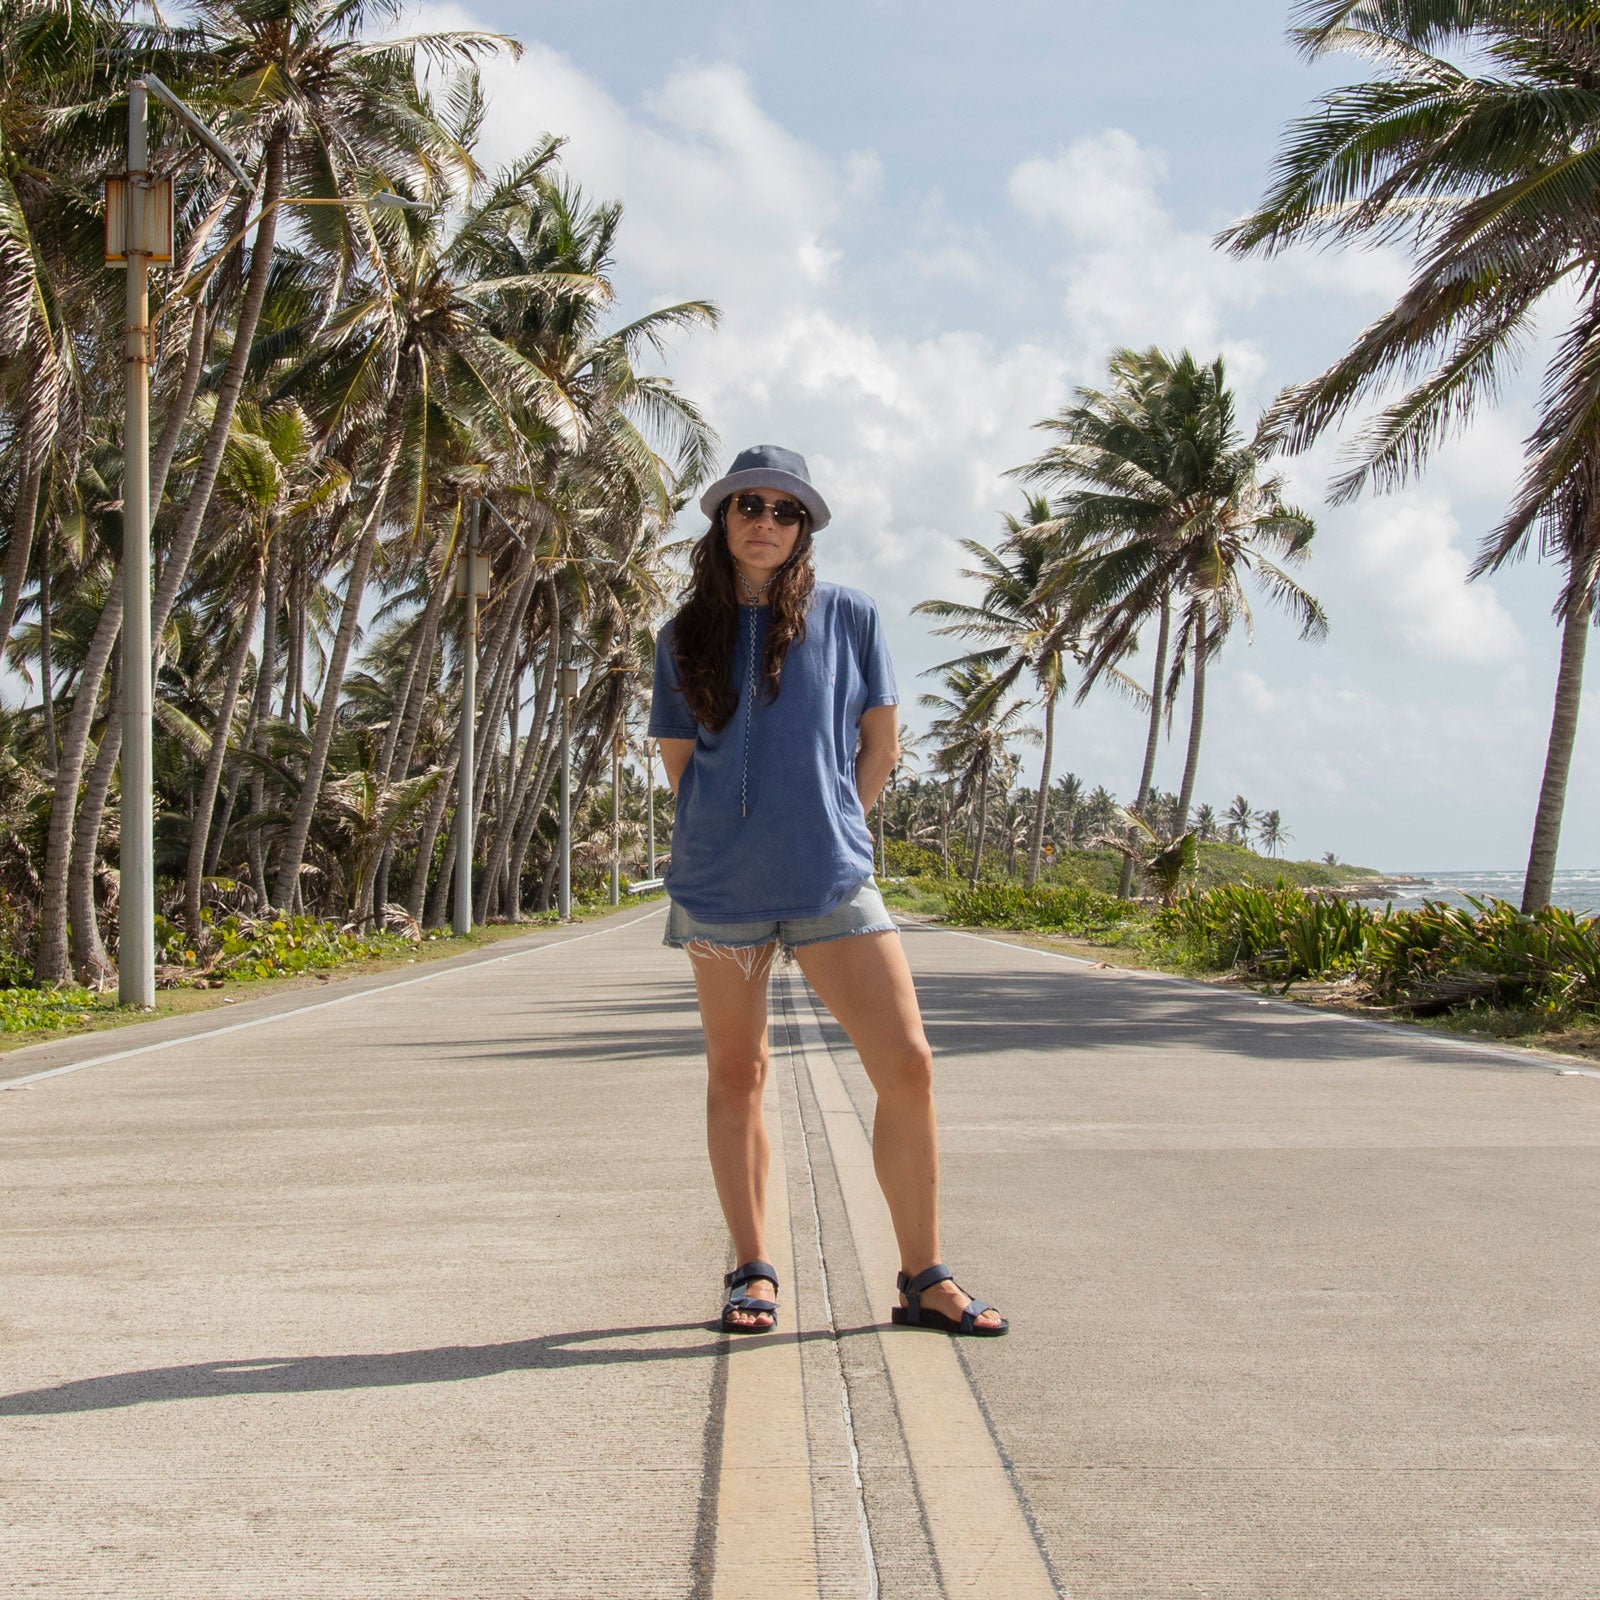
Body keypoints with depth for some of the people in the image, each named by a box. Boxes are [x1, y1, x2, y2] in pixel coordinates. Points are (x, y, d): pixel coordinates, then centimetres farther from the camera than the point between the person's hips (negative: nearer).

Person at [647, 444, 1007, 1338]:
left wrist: (824, 827, 10)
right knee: (736, 1077, 7)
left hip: (832, 882, -1)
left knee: (908, 1067, -8)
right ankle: (754, 1272, 18)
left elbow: (880, 743, 9)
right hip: (719, 886, 1)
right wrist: (740, 834, 8)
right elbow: (679, 762, 14)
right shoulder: (686, 638, 6)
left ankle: (924, 1279, 3)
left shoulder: (849, 617, 3)